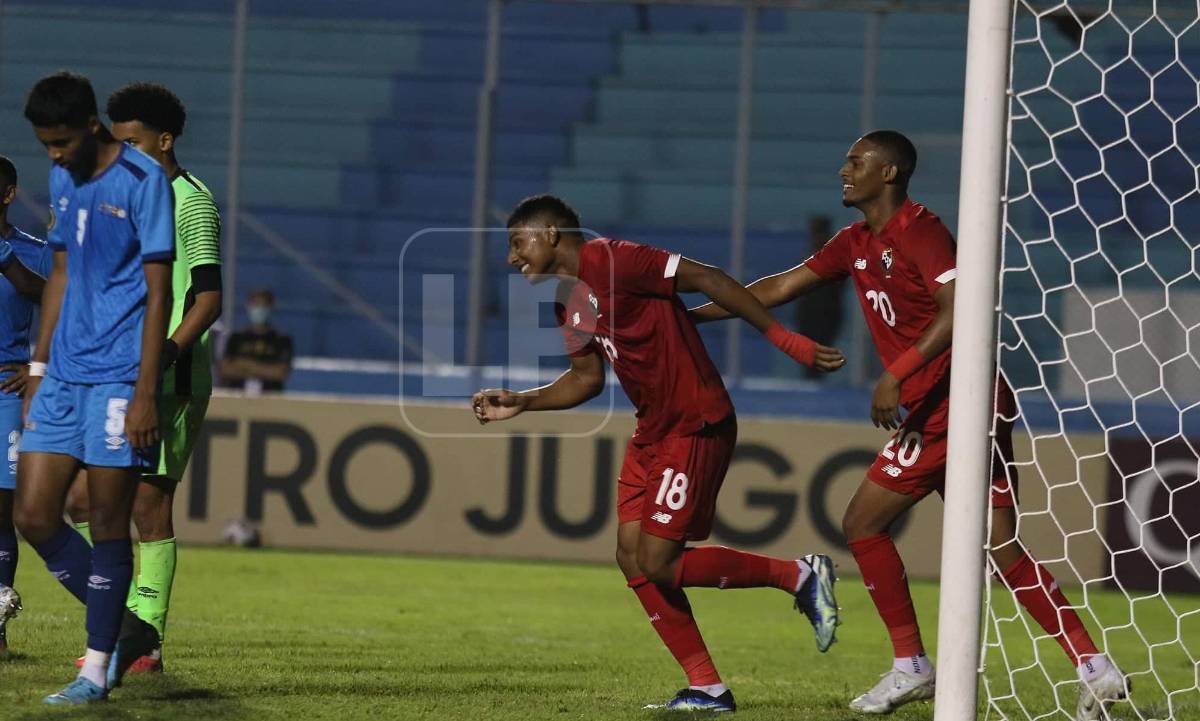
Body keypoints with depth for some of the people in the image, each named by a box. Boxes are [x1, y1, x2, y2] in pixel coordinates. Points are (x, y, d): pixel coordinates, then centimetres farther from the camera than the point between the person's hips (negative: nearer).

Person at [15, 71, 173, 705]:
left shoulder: (143, 181, -10)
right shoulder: (62, 181, 13)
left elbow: (158, 291, -11)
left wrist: (145, 392, -16)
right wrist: (38, 370, 18)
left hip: (117, 377, -7)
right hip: (63, 375, 7)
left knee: (108, 522, -4)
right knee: (33, 516, 2)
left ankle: (97, 670, 2)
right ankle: (115, 623, 18)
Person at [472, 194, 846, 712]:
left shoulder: (608, 261, -15)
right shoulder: (569, 302, 13)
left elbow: (705, 279, -18)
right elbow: (586, 378, 25)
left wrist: (783, 339, -20)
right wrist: (521, 403, 12)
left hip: (697, 428, -10)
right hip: (653, 432, 10)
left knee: (659, 564, -12)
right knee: (632, 558, 3)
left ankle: (799, 576, 2)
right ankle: (706, 689, 8)